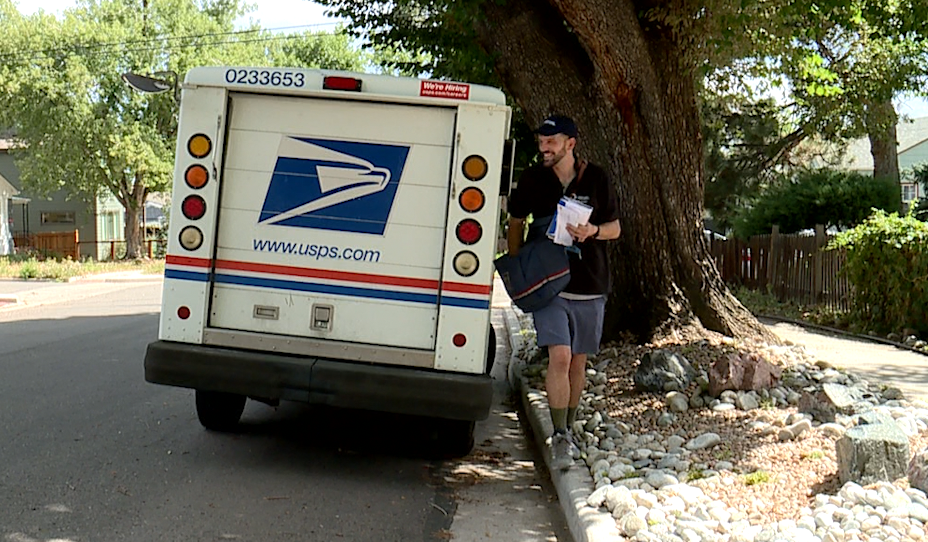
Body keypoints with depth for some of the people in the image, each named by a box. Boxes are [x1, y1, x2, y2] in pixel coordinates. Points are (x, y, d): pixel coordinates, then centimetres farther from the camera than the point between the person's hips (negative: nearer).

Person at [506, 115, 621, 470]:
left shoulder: (596, 179, 1)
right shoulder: (532, 179, 2)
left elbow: (615, 227, 8)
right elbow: (516, 221, 15)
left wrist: (592, 231, -13)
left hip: (590, 284, 1)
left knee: (578, 361, 10)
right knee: (559, 357, -15)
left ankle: (569, 431, 27)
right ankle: (560, 437, -9)